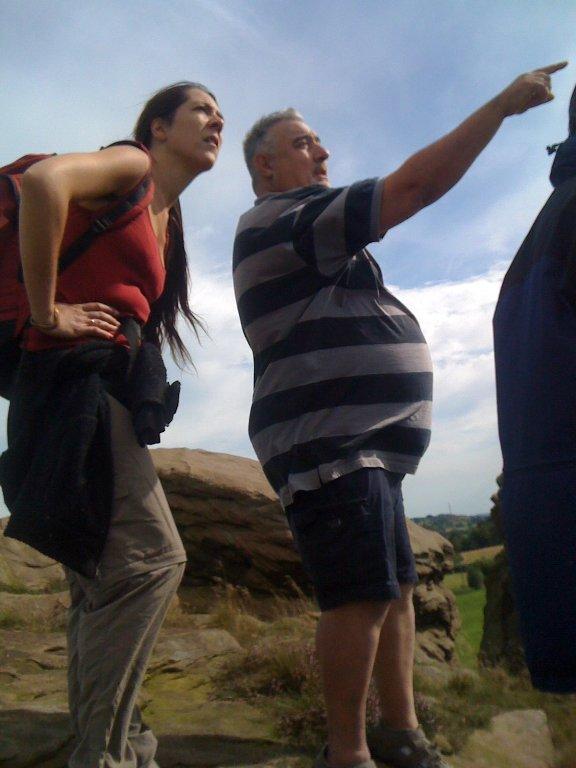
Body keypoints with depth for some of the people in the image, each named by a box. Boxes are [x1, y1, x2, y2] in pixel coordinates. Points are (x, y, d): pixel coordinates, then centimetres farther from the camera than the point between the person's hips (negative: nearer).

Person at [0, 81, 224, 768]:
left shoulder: (166, 219, 26)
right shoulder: (131, 164, 1)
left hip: (108, 392, 9)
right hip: (78, 374, -9)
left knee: (104, 576, 11)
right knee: (153, 557, -14)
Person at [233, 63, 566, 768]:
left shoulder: (299, 231, 26)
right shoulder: (278, 220, -9)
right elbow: (414, 186, -16)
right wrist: (503, 103, -7)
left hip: (363, 446, 11)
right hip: (330, 445, -11)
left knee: (396, 587, 12)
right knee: (361, 597, -8)